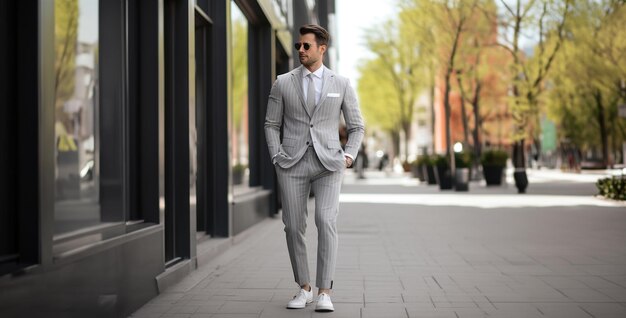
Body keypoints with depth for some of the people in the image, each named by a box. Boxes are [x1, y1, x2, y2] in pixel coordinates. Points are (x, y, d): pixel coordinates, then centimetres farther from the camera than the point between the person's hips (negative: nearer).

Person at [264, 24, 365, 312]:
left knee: (326, 222, -17)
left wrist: (349, 155, -3)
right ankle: (304, 289, 18)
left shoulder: (341, 84, 6)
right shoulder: (283, 83, 7)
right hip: (292, 164, 1)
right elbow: (271, 124, 11)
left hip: (328, 163, -1)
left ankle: (324, 293, -11)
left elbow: (356, 126, 12)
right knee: (294, 227, 1)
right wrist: (276, 156, -3)